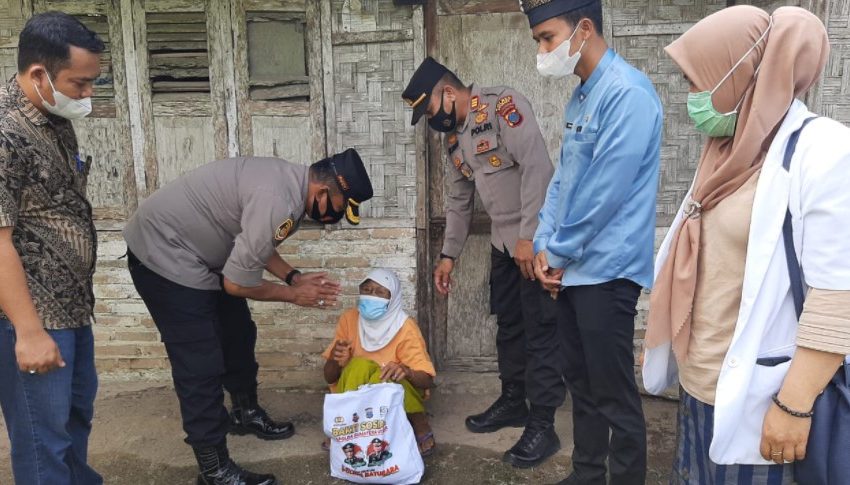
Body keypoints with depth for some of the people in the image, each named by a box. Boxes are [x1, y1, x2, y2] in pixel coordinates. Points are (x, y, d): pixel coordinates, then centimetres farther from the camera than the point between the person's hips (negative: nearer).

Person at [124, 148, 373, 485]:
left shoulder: (288, 181, 0)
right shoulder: (278, 202, -32)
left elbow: (254, 244, 13)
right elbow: (237, 283, -24)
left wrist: (294, 277, 1)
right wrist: (293, 295, -10)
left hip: (193, 251, 10)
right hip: (164, 254, -10)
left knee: (237, 334, 20)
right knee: (200, 363, -7)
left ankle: (246, 413, 41)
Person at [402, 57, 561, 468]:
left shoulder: (503, 104, -15)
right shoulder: (454, 137, 13)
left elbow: (537, 167, -23)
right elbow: (459, 201, 20)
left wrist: (529, 237, -24)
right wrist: (449, 254, 18)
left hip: (537, 237, -8)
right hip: (503, 241, 9)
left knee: (540, 330, -3)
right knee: (508, 325, 17)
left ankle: (543, 426, 6)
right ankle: (512, 402, 33)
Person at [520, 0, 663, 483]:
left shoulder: (627, 93, -16)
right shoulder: (581, 97, 13)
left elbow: (606, 191, -19)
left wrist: (560, 252, -8)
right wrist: (545, 245, 5)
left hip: (607, 270, -9)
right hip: (573, 268, 9)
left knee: (615, 395, 2)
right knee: (582, 384, 19)